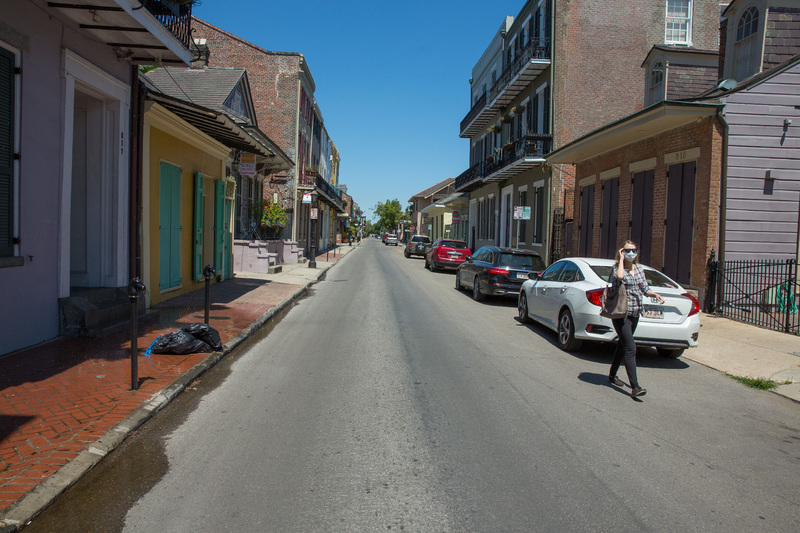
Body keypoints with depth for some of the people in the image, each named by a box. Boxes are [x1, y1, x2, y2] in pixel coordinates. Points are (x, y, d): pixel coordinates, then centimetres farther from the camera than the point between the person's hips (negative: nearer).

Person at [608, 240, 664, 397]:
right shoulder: (617, 267, -8)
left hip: (635, 314, 7)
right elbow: (619, 276, -33)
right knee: (630, 349, -14)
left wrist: (655, 295, -1)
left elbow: (645, 289, 18)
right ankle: (634, 387, -17)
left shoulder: (639, 268, 11)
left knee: (622, 345, 18)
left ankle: (612, 375, 34)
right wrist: (621, 259, -19)